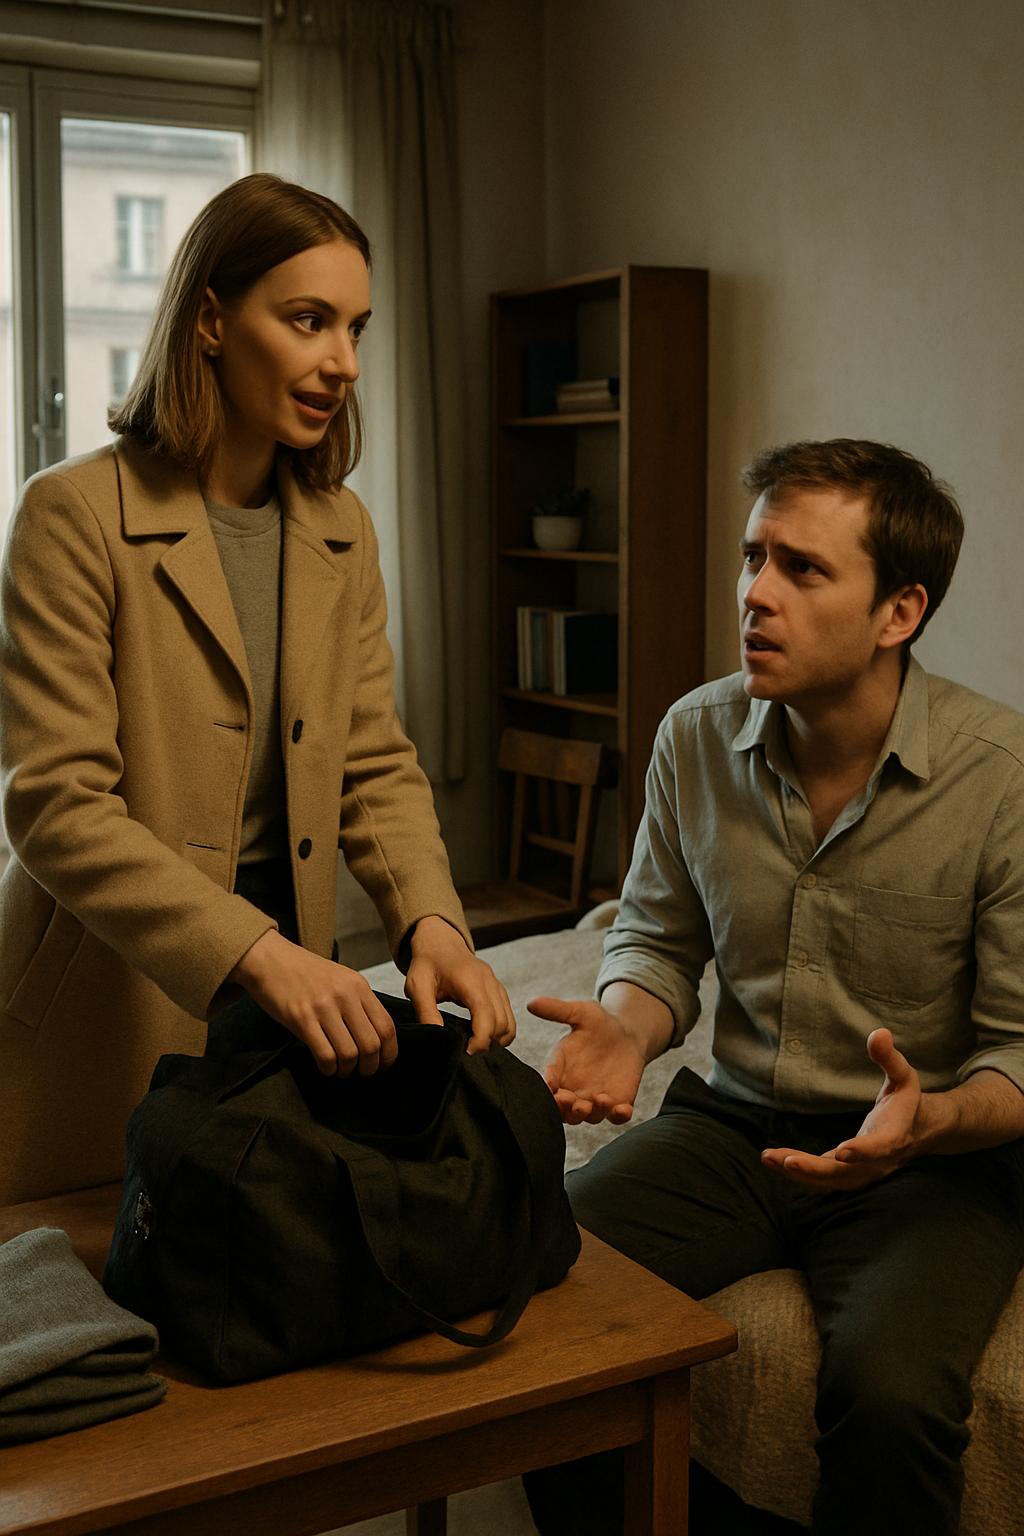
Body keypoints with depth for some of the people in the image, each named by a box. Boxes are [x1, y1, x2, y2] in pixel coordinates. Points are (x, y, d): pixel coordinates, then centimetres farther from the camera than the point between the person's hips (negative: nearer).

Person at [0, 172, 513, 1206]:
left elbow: (375, 765, 4)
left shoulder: (341, 533, 7)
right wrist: (256, 953, -28)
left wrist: (432, 924, -15)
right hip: (116, 996, -5)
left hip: (288, 981, 5)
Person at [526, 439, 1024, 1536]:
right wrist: (627, 1027, -11)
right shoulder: (696, 736, -2)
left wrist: (933, 1119, -33)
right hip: (735, 1121, 4)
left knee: (888, 1398, -31)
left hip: (933, 1157, -3)